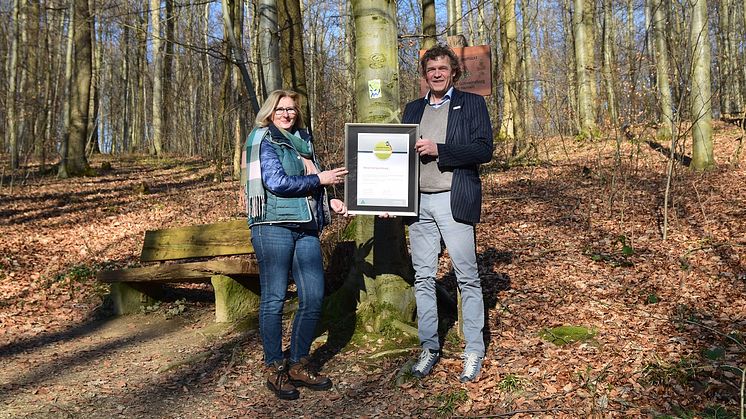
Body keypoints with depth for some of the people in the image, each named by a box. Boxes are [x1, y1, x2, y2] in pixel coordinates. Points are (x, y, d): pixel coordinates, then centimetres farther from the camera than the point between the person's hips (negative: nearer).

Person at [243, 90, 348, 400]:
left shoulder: (303, 140, 20)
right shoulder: (264, 140, 0)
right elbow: (276, 182, -13)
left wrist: (331, 202, 11)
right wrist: (319, 180, -6)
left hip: (306, 227, 7)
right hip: (273, 226, -6)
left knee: (314, 297, 3)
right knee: (274, 299, -1)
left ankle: (299, 365, 17)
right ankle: (275, 370, 12)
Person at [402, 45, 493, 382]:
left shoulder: (471, 104, 4)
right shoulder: (413, 109, 18)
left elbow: (484, 150, -7)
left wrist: (438, 149, -15)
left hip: (453, 201, -4)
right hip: (418, 202, 5)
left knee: (467, 278, 0)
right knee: (423, 278, 8)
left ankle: (474, 351, 11)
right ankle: (429, 347, 20)